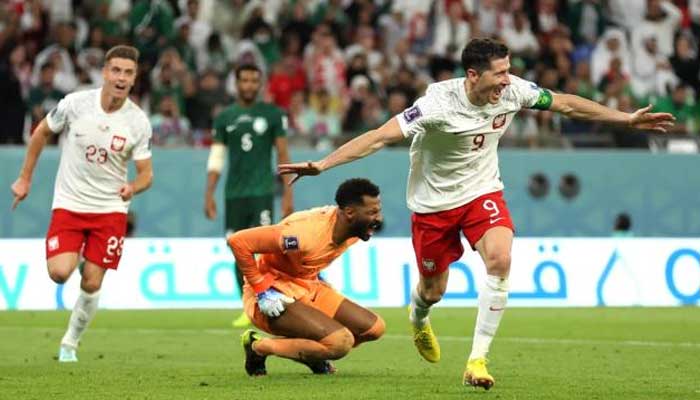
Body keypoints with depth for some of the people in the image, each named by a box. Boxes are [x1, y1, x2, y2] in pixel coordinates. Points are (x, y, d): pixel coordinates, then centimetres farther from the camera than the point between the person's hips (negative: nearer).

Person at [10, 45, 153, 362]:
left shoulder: (138, 122, -8)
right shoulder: (75, 103, -11)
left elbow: (146, 173, -2)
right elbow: (41, 133, 6)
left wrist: (132, 187, -25)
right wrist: (24, 178, 9)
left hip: (110, 209, 0)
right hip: (68, 204, 0)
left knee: (91, 284, -3)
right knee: (59, 273, -19)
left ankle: (70, 343, 19)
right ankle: (76, 255, 17)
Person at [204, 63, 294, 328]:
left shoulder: (273, 114, 3)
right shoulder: (225, 117, 10)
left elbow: (283, 154, 3)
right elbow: (216, 158, 11)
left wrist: (287, 194, -2)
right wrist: (209, 194, 4)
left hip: (262, 190, -3)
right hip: (234, 194, 3)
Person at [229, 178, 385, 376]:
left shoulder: (352, 228, -4)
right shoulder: (306, 232, -30)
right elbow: (238, 241, -30)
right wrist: (262, 291, -25)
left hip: (307, 289, 9)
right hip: (272, 297, -9)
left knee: (374, 328, 1)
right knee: (341, 342, -25)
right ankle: (259, 347, -8)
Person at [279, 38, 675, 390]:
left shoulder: (514, 91, -15)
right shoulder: (440, 104, -30)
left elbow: (567, 104, 1)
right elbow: (380, 137, -32)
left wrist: (627, 119, 5)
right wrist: (321, 165, -40)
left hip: (482, 192, 3)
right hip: (434, 201, -3)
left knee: (501, 259, -25)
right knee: (433, 290, 10)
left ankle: (478, 360, -19)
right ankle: (418, 321, 52)